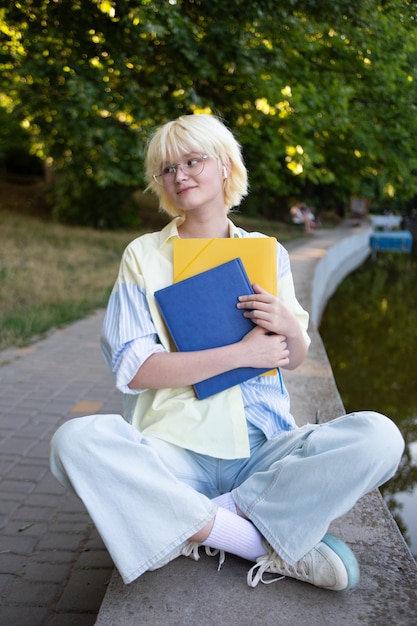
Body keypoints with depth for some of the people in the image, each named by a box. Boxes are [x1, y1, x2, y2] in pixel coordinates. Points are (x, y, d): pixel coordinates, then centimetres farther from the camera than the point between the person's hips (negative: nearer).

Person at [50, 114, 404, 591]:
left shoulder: (267, 252, 10)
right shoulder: (143, 255, 4)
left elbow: (294, 360, 14)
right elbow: (134, 369, -8)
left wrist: (290, 328, -11)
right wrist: (242, 352, -14)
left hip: (261, 448, 2)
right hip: (173, 450, -1)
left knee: (378, 436, -21)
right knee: (74, 441, -30)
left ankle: (205, 523, -16)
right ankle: (270, 544, -22)